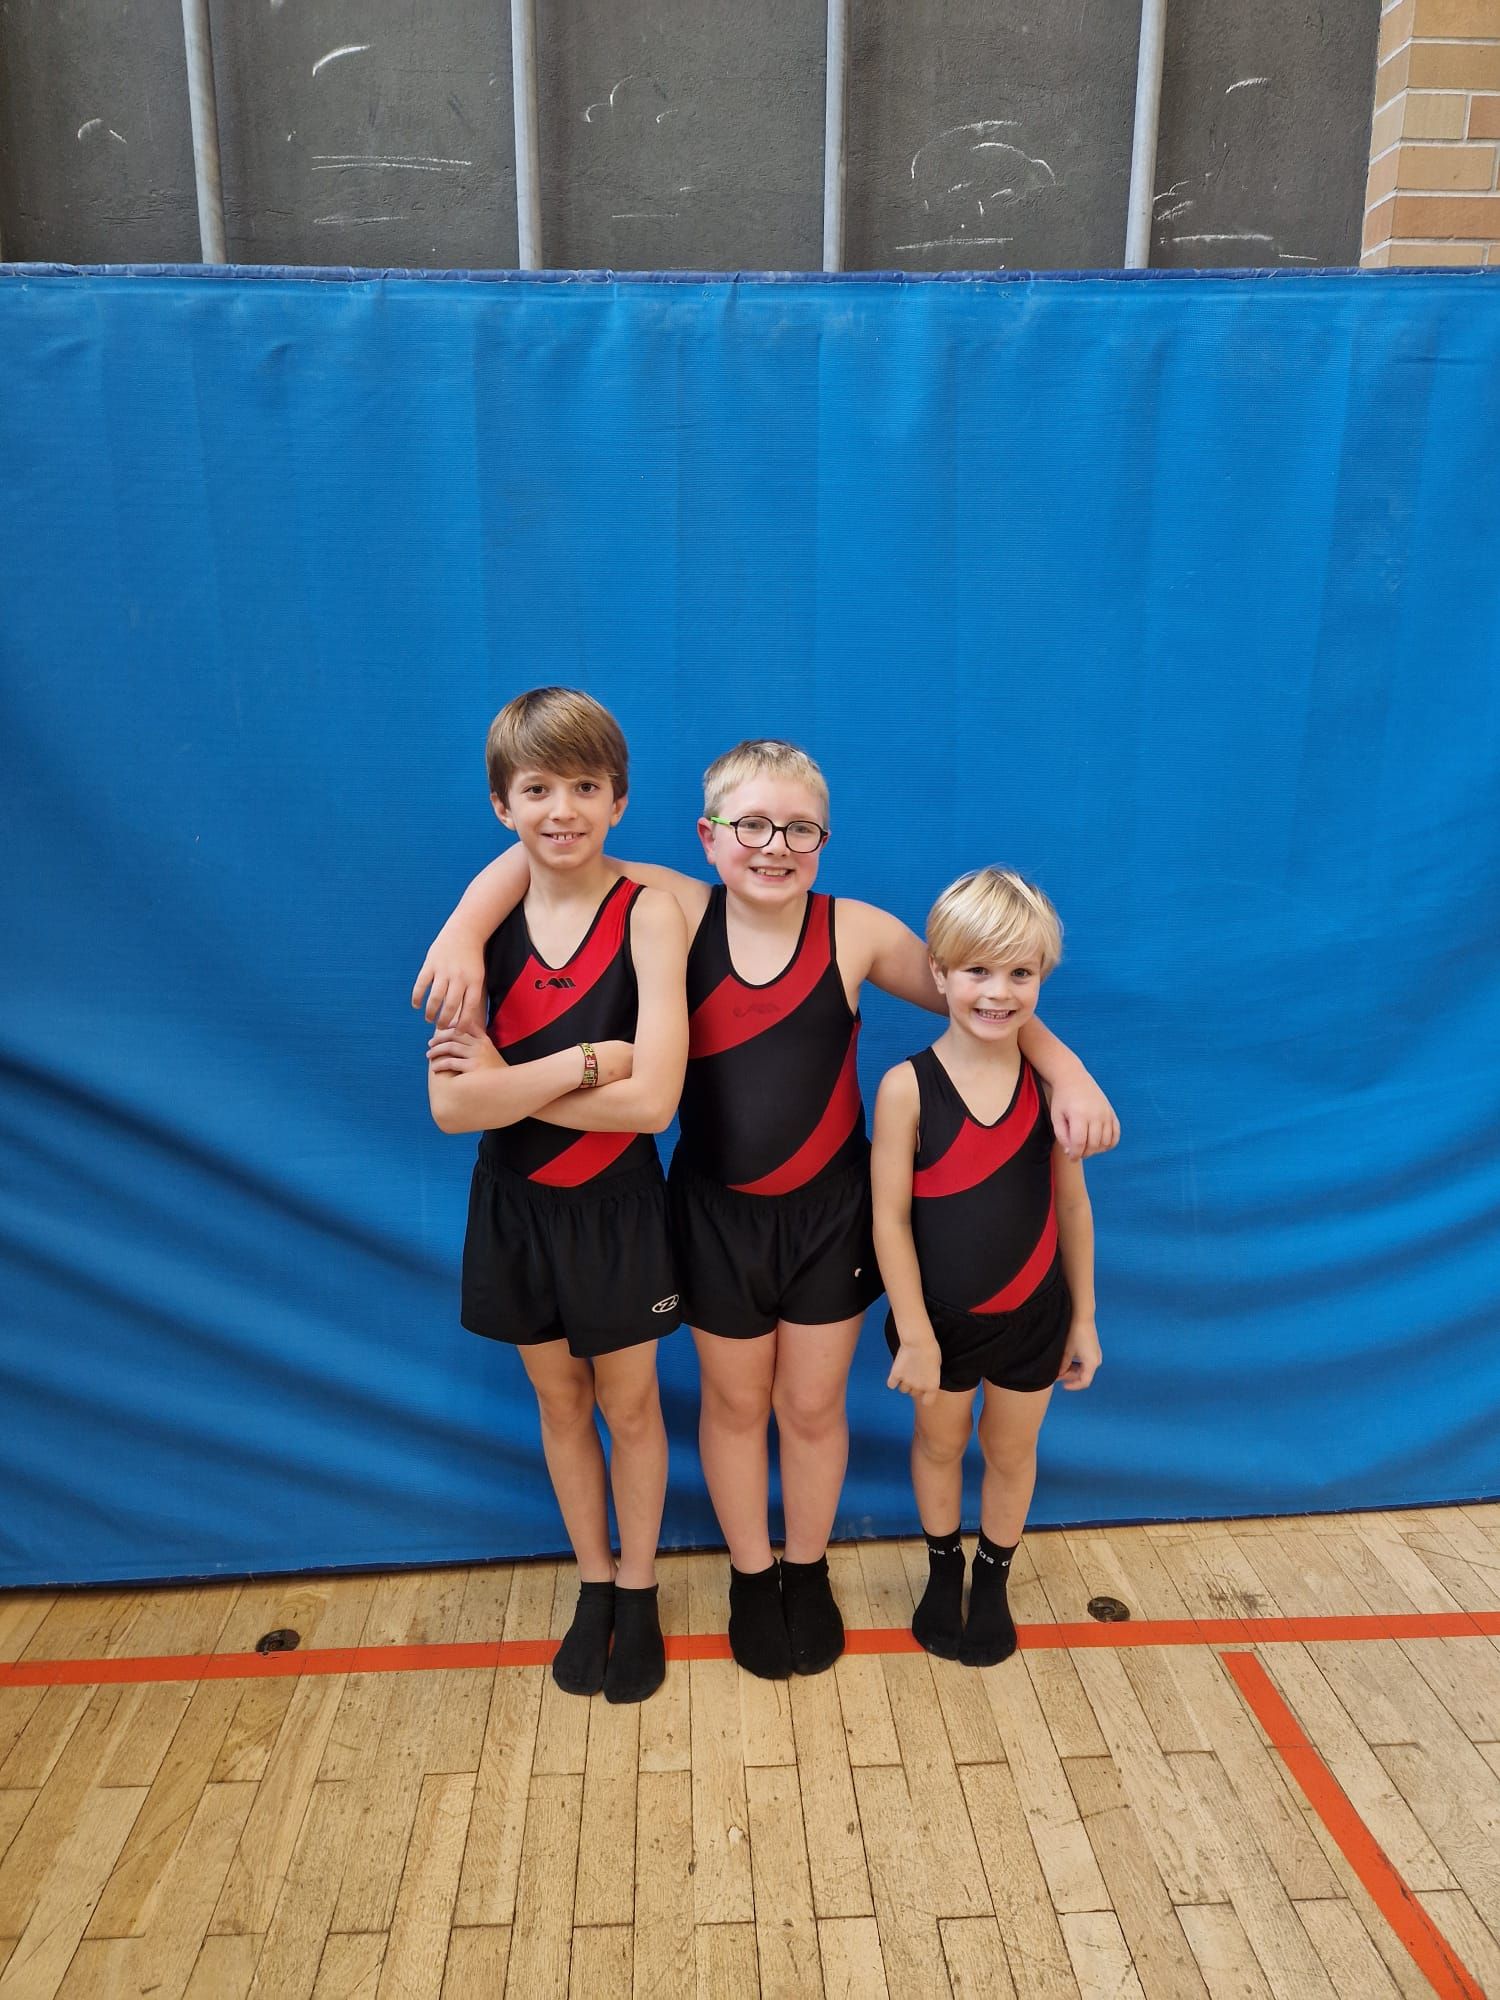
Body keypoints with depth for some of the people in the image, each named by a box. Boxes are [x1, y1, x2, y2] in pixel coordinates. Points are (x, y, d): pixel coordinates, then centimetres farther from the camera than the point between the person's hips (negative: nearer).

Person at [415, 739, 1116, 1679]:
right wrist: (463, 933, -25)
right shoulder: (678, 910, -12)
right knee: (734, 1402, 19)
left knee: (814, 1405, 17)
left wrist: (1064, 1065, -15)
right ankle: (752, 1578, 43)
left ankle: (808, 1571, 44)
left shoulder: (855, 931, -12)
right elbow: (538, 857, -11)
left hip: (829, 1212, 0)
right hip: (716, 1211, 0)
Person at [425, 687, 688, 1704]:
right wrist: (587, 1060, -26)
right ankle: (593, 1586, 44)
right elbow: (451, 1103, -17)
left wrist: (510, 1082, -20)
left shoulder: (648, 913, -17)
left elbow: (653, 1099, -26)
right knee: (560, 1403, 21)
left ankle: (639, 1592, 42)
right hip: (516, 1208, 3)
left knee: (629, 1406, 17)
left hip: (618, 1210, -3)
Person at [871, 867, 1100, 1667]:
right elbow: (890, 1217, -16)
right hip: (940, 1316, -1)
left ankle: (993, 1578, 47)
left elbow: (1072, 1205, -3)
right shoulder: (907, 1087, -20)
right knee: (938, 1445, 22)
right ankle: (943, 1569, 48)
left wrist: (1084, 1318, 3)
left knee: (1012, 1452, 22)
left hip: (1033, 1314, 2)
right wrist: (915, 1334, -14)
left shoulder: (1052, 1081, -12)